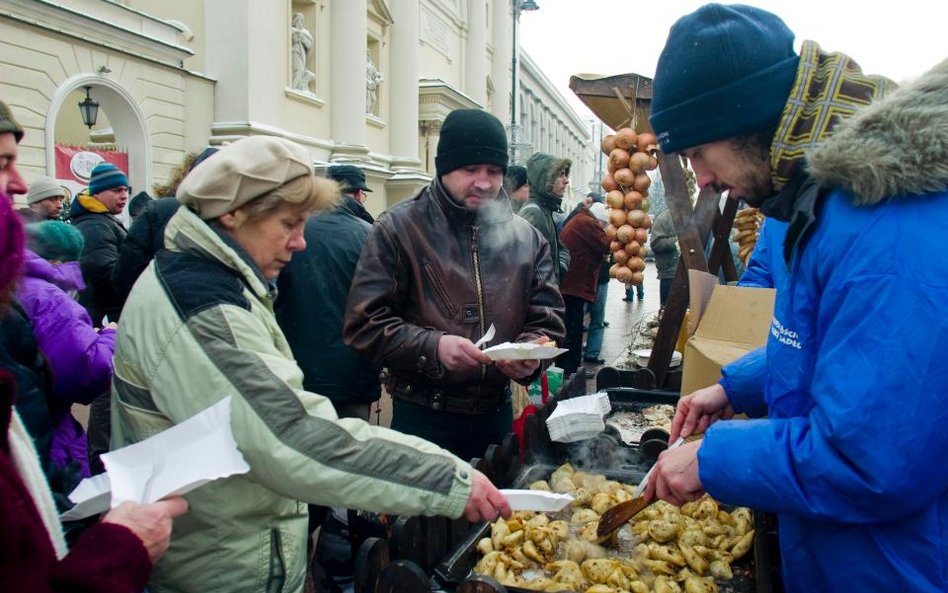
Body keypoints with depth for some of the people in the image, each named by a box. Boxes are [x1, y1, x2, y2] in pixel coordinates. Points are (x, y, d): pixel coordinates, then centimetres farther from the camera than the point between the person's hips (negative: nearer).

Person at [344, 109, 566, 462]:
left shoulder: (525, 237, 6)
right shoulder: (397, 229, -7)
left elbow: (547, 318, 9)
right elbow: (364, 322, -11)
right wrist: (432, 347, -25)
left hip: (497, 416, 4)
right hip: (423, 418, -4)